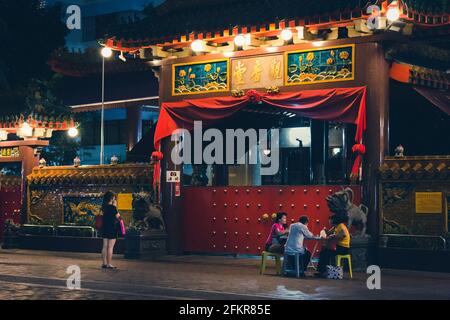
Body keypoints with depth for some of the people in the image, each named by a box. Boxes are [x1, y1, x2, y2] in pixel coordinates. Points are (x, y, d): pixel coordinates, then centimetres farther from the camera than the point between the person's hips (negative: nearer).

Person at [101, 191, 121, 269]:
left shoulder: (104, 207, 7)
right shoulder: (112, 207, -16)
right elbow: (117, 216, -9)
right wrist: (115, 206, -4)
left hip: (105, 228, 8)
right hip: (112, 228, -8)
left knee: (105, 246, 10)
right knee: (110, 247, -4)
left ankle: (104, 263, 14)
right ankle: (109, 264, -2)